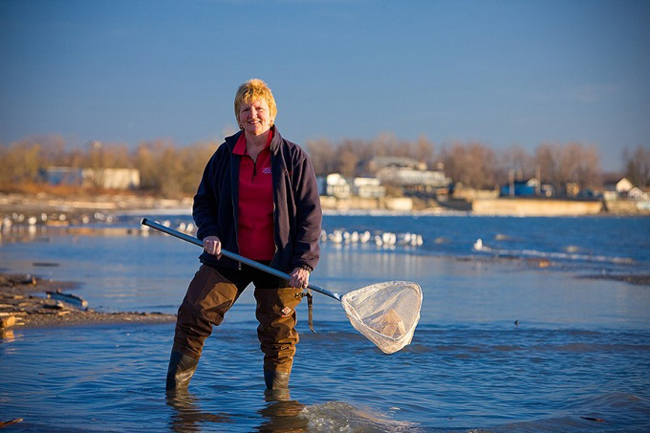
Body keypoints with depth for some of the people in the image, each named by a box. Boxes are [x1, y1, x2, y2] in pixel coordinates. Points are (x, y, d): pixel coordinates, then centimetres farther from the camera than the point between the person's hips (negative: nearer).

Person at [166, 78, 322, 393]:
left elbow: (310, 213, -5)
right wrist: (208, 233, -5)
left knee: (278, 333, 5)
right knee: (193, 314, -4)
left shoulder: (293, 157, -4)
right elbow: (203, 200, 15)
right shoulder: (226, 155, 4)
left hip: (277, 261, -2)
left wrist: (304, 262, -13)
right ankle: (175, 392, 8)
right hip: (229, 255, 3)